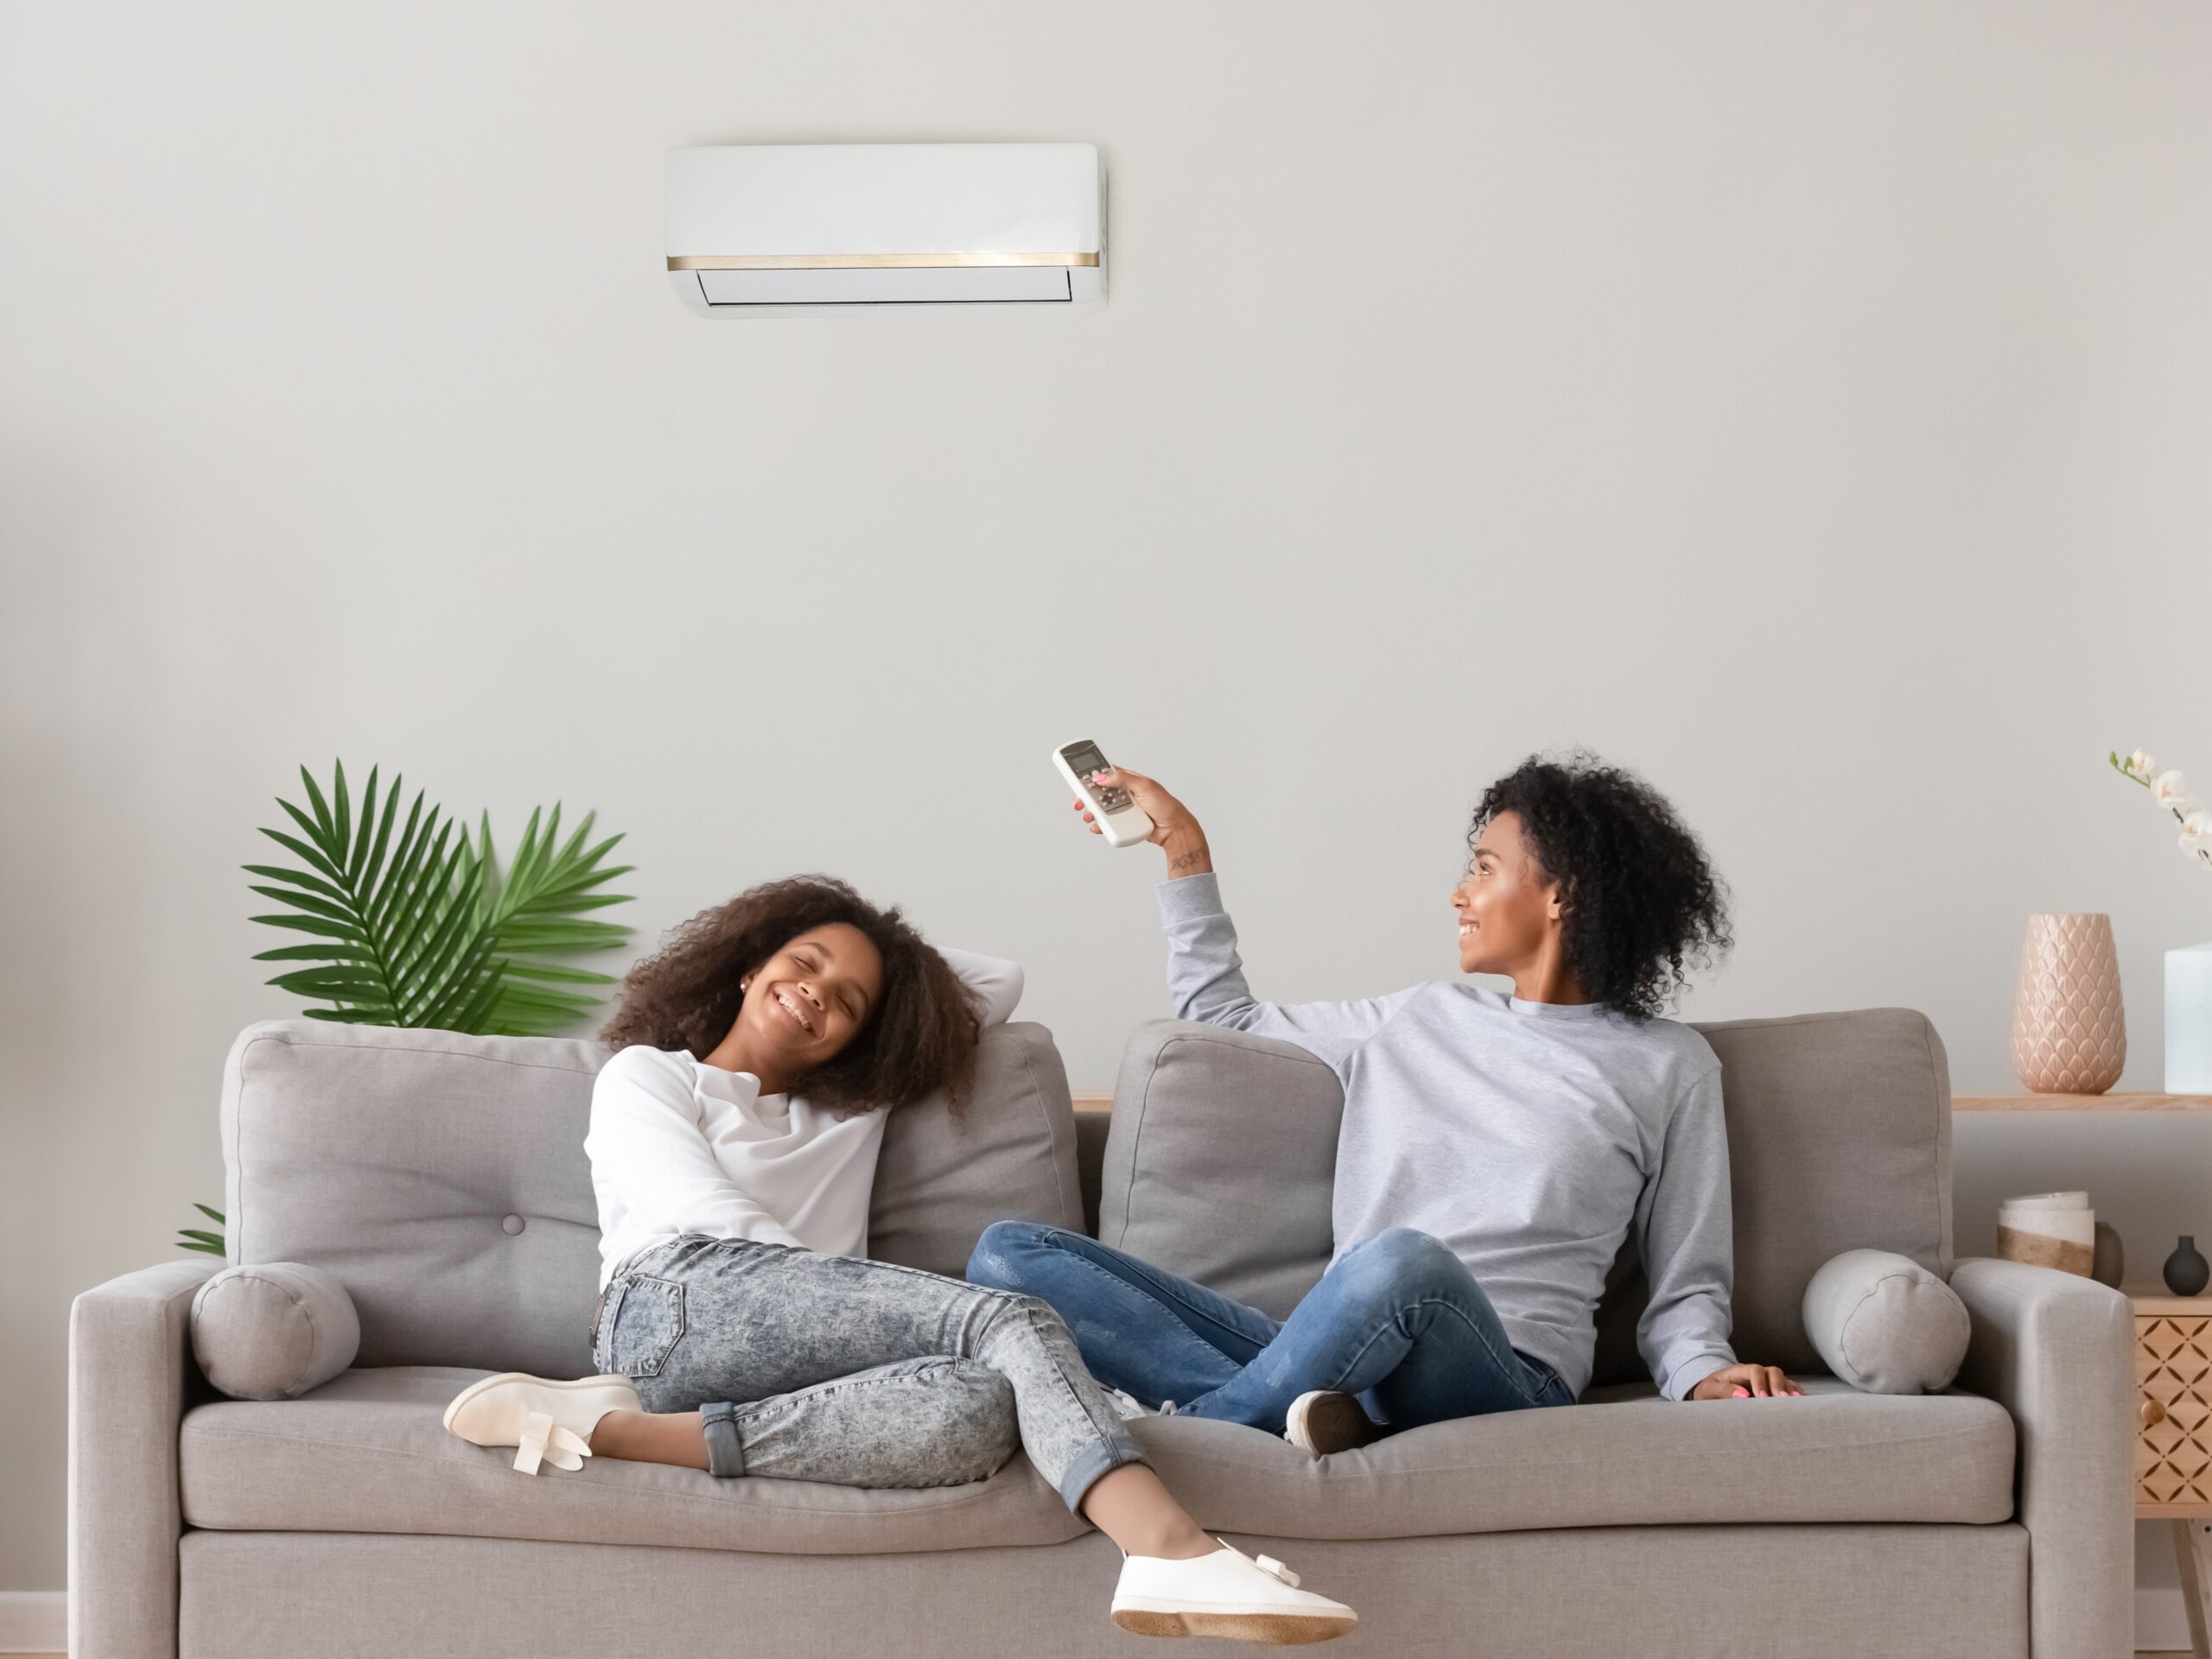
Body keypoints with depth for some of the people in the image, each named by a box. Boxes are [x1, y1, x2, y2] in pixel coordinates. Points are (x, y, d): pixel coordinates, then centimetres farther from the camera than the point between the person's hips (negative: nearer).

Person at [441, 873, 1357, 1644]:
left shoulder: (854, 1109, 37)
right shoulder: (645, 1075, 23)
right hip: (674, 1307, -5)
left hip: (808, 1342, 5)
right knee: (1009, 1323, -28)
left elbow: (998, 982, 42)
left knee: (980, 1411, -34)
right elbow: (715, 1221, 3)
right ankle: (1178, 1555, -45)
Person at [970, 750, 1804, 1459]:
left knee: (1405, 1263, -43)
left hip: (1499, 1376, -4)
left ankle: (1192, 1425, -20)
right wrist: (1185, 852, 34)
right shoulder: (1421, 1021, 26)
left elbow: (1686, 1287, 13)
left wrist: (1704, 1375, -8)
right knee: (1009, 1252, -12)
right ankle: (1288, 1410, -29)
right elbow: (1226, 1018, 39)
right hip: (1328, 1357, 5)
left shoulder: (1669, 1067, 14)